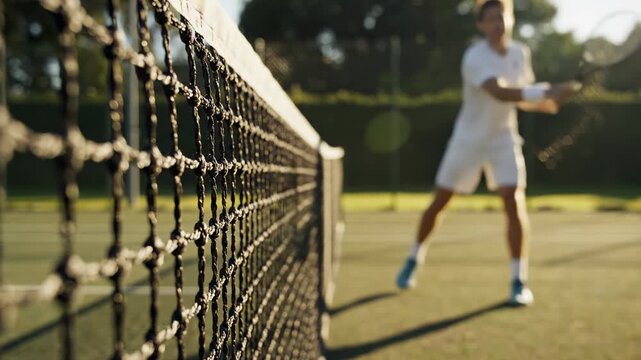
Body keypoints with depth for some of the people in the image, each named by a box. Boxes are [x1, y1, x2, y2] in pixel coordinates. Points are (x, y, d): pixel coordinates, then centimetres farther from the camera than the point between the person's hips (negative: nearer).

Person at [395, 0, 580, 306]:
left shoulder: (520, 53, -1)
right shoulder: (475, 58, -22)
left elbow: (521, 96, 9)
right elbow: (501, 93, -39)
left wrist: (543, 103, -13)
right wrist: (548, 91, -47)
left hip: (504, 139, 3)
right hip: (468, 139, -3)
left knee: (515, 204, -13)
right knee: (438, 203, 7)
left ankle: (519, 282, -5)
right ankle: (414, 260, 31)